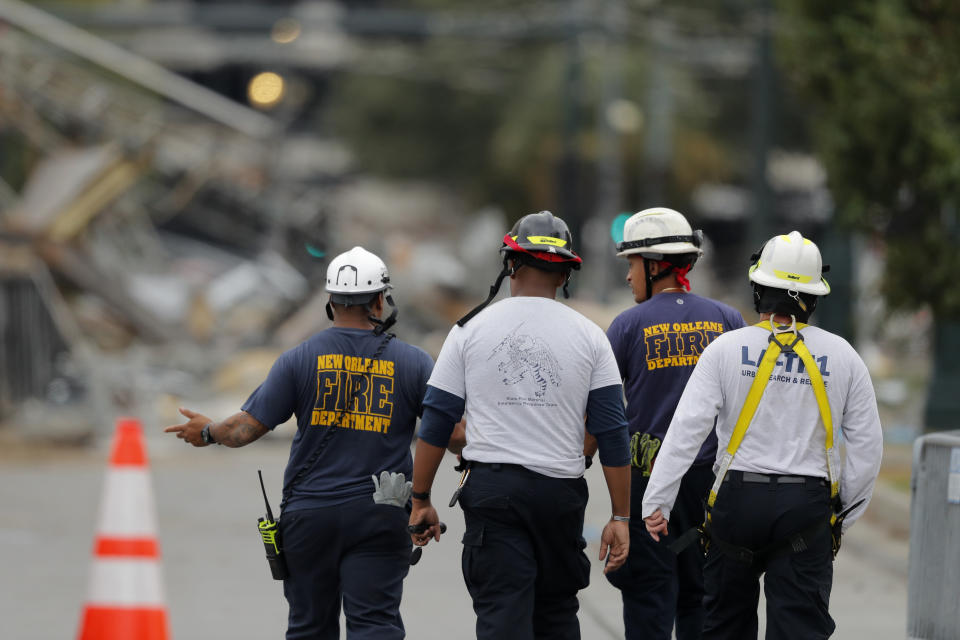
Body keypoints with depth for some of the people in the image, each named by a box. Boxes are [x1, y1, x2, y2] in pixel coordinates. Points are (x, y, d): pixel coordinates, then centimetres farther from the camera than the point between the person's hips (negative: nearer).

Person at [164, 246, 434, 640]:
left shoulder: (299, 360, 0)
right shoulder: (412, 364, -1)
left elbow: (246, 428, 0)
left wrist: (207, 432, 20)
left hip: (309, 515, 1)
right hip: (378, 518, -1)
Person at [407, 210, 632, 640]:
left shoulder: (471, 330, 2)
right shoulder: (587, 336, 3)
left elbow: (436, 423, 2)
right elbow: (612, 435, 1)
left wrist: (421, 500, 10)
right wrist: (620, 517, 5)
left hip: (491, 491, -1)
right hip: (561, 492, 1)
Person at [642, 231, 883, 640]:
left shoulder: (726, 349, -4)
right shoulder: (841, 356, 1)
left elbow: (687, 428, -10)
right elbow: (867, 444, 4)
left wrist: (657, 501, -8)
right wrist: (844, 513, 14)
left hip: (737, 500, 0)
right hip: (808, 508, 0)